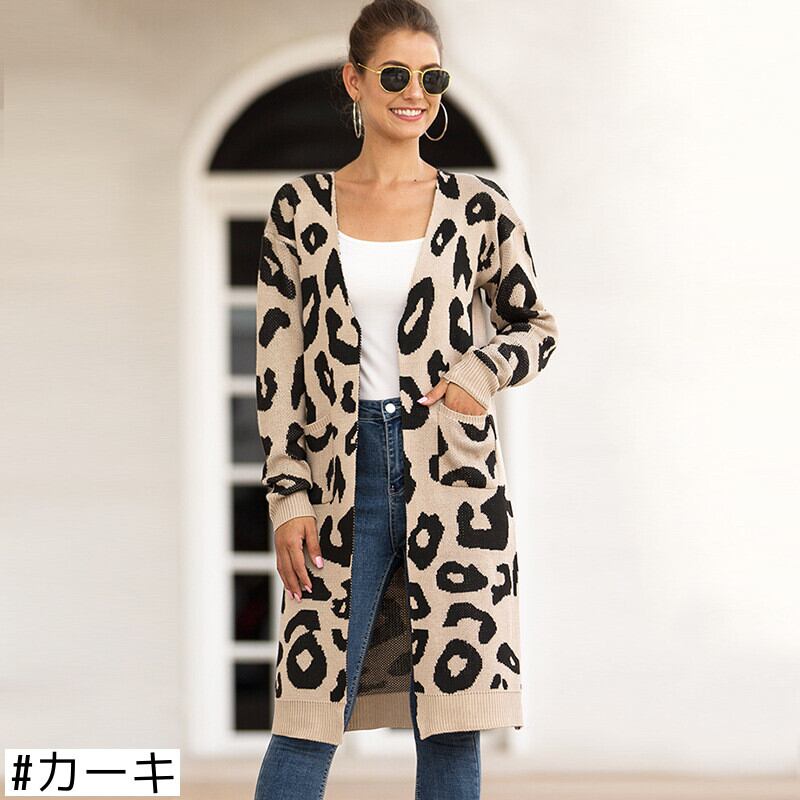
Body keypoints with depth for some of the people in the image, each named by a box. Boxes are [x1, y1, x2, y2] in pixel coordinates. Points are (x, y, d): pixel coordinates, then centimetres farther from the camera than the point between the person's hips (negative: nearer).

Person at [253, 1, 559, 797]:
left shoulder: (477, 207, 4)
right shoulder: (300, 208, 5)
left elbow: (537, 327, 15)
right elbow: (276, 363, 5)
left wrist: (484, 370, -6)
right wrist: (289, 496, -2)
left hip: (454, 475, 0)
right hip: (343, 477, 0)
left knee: (452, 721, 2)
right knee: (310, 713, -4)